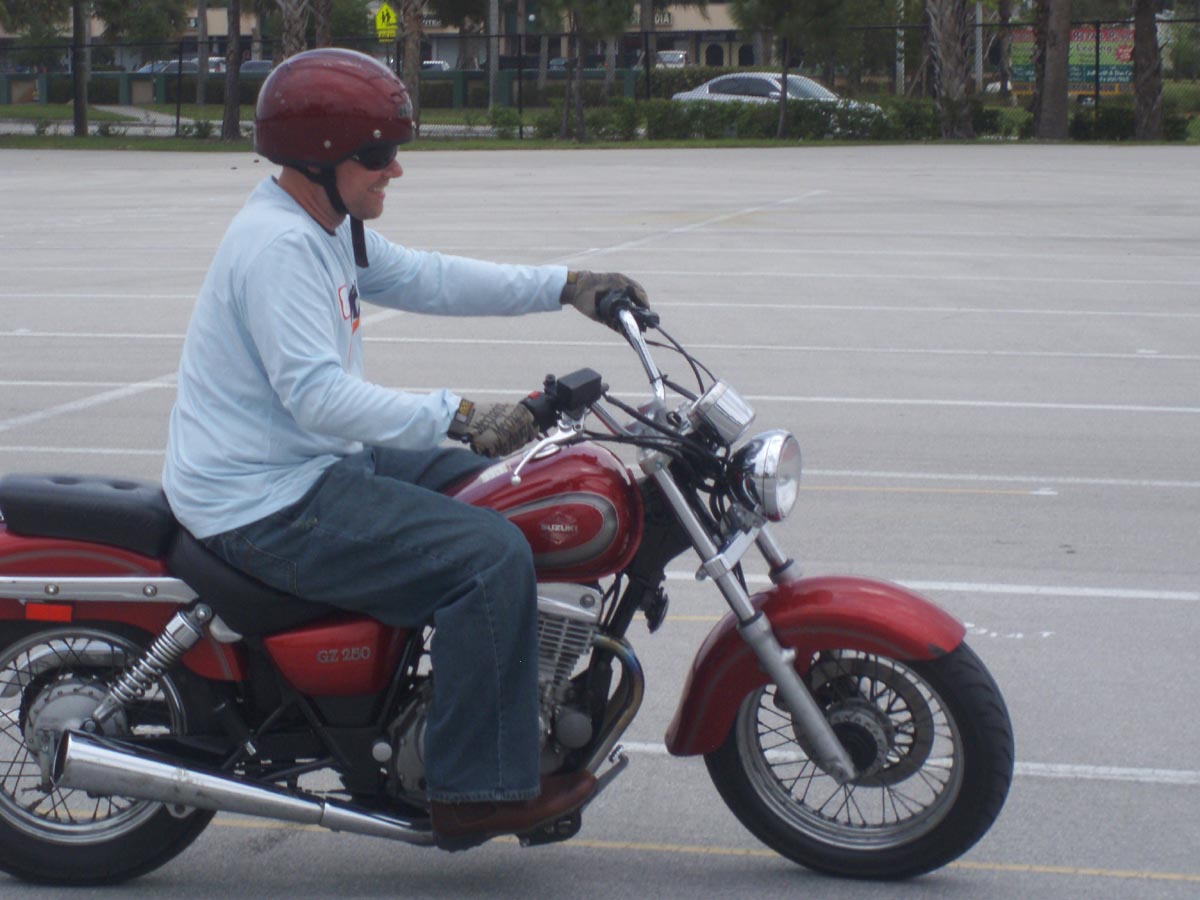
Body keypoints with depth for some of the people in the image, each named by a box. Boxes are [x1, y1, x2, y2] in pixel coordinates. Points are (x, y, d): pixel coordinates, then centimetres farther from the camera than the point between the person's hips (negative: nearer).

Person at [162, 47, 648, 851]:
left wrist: (565, 287, 14)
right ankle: (478, 793, -14)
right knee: (491, 556, -21)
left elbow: (425, 279, 19)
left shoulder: (328, 226, 13)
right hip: (267, 505, -11)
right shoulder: (278, 243, -20)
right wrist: (458, 416, -33)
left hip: (314, 463, 11)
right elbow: (318, 394, -29)